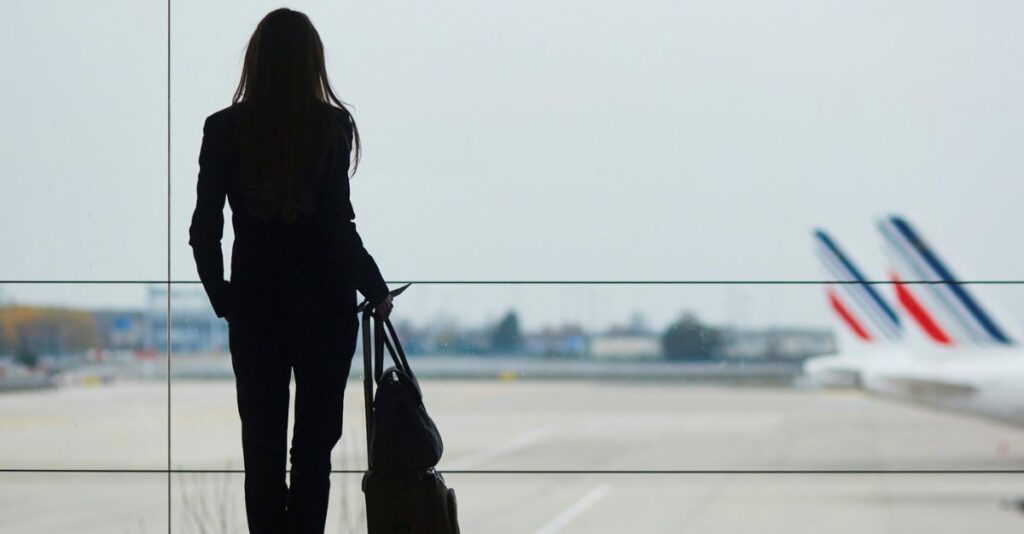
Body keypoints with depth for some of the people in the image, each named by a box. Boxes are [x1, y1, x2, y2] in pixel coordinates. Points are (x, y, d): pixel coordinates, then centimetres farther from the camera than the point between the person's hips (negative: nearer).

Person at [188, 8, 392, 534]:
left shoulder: (224, 129, -3)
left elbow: (204, 228, -3)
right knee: (315, 442, 6)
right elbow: (338, 227, -13)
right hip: (323, 302, -1)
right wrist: (376, 290, 0)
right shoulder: (332, 126, -9)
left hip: (254, 303, 1)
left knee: (262, 444, 8)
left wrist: (222, 297, 11)